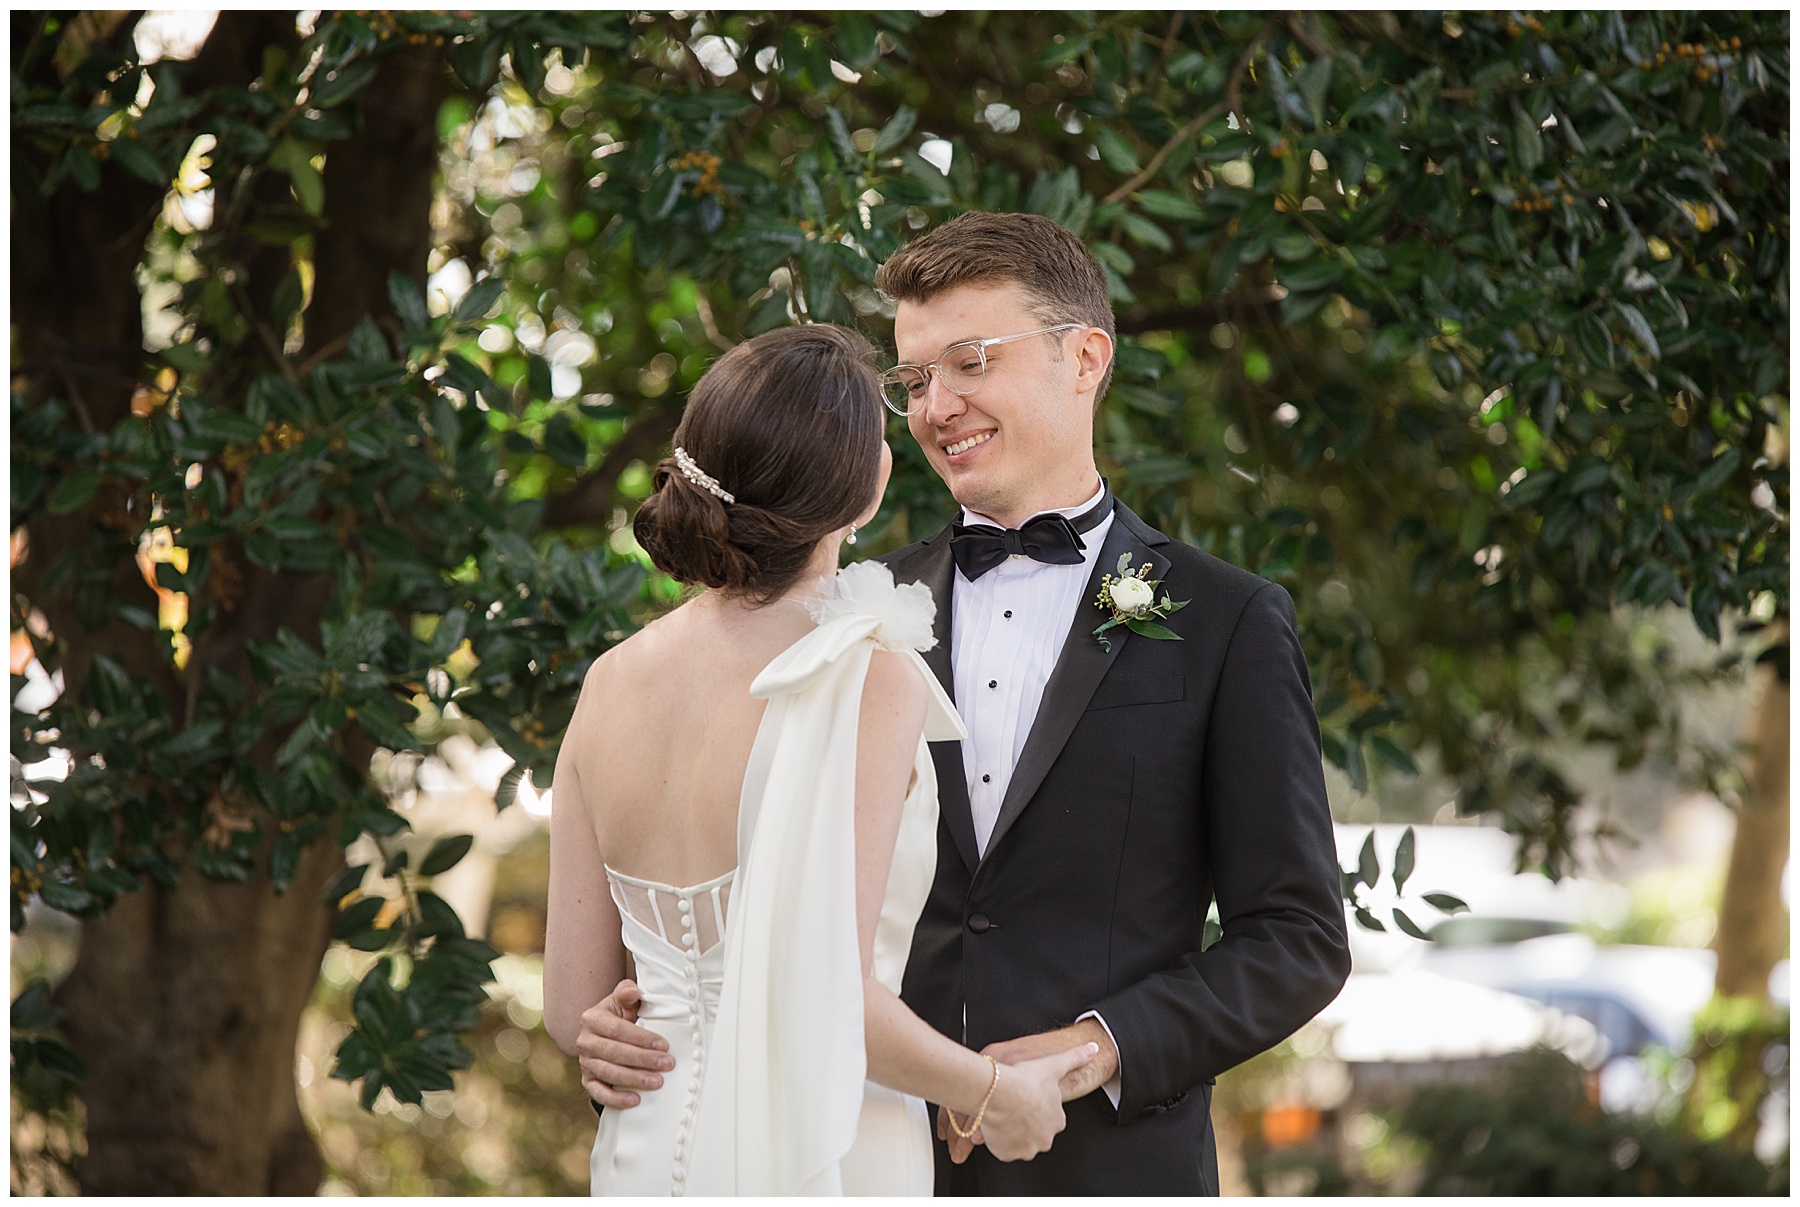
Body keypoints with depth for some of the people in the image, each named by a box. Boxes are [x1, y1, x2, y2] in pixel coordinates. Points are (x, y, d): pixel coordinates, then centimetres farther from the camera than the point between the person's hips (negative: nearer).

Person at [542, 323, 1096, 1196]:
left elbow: (574, 1007, 5)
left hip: (645, 1156, 6)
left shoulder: (610, 682, 2)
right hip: (807, 1162, -6)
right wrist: (994, 1094, -5)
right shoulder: (873, 681, -15)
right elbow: (829, 995, -21)